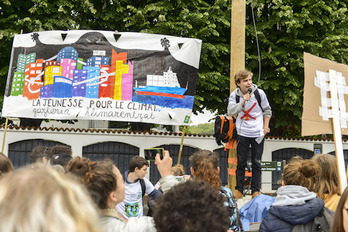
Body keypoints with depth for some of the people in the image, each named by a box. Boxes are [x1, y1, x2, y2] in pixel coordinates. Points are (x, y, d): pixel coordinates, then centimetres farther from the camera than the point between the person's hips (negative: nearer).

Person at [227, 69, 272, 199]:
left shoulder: (259, 93, -4)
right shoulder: (234, 95, -2)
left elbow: (267, 110, 8)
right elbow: (230, 112, -14)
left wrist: (266, 126, 0)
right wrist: (243, 102, -23)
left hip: (258, 133, 0)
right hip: (242, 133, 0)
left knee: (256, 162, 5)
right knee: (241, 162, 4)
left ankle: (256, 190, 13)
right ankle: (239, 190, 13)